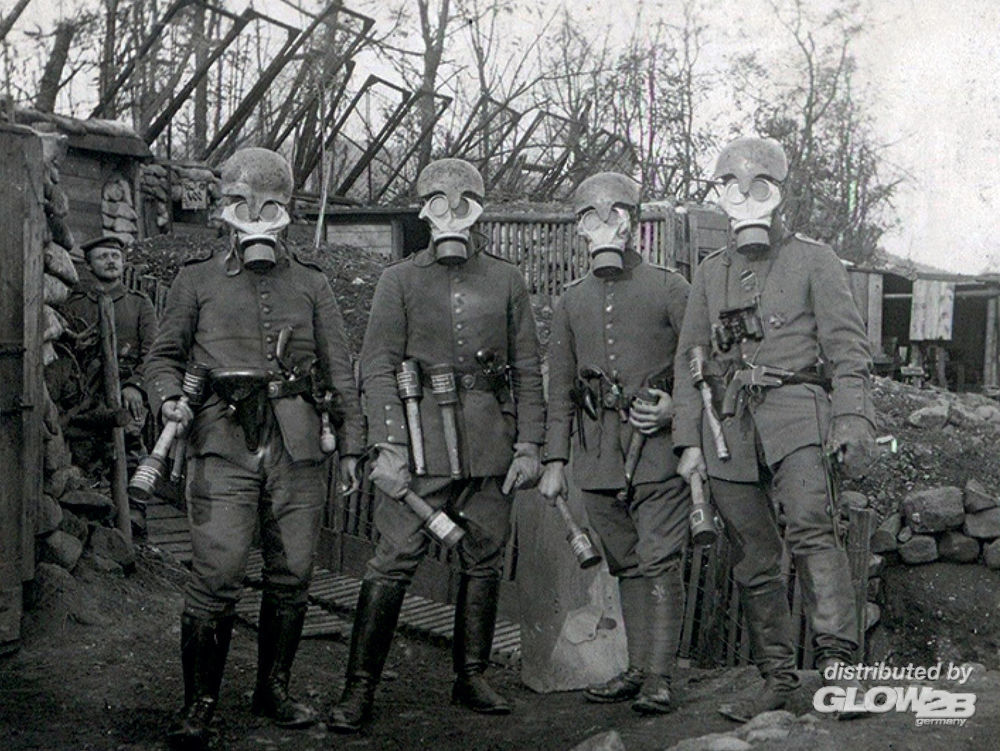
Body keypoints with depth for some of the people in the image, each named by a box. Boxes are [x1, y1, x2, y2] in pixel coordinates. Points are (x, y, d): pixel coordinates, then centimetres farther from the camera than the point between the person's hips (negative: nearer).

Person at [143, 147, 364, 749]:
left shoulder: (312, 285, 14)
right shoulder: (197, 282, 12)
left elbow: (341, 371, 13)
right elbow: (165, 355, 15)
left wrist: (353, 444, 8)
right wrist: (169, 398, -7)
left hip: (298, 446, 2)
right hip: (224, 443, -2)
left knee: (292, 575, 6)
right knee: (217, 576, -9)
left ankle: (274, 688, 24)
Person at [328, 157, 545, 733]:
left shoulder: (507, 280, 12)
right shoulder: (400, 281, 6)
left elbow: (529, 370, 10)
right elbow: (378, 367, 0)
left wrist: (529, 444, 2)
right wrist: (389, 446, -10)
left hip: (491, 442, 3)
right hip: (421, 440, -3)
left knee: (485, 561, 9)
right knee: (395, 561, -6)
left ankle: (472, 676, 24)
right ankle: (360, 689, 3)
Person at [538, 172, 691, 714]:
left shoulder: (668, 288, 5)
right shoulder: (572, 301, 14)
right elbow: (560, 387, 14)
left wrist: (676, 406, -11)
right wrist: (553, 460, 9)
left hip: (658, 445, -4)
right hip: (598, 452, 4)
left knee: (660, 562, -7)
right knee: (626, 565, 10)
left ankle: (658, 676, -2)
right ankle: (638, 668, 18)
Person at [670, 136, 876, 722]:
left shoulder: (814, 260, 9)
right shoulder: (711, 274, 19)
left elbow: (848, 348, 2)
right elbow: (688, 361, 18)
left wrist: (853, 419, -12)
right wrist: (689, 442, 10)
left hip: (795, 412, -4)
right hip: (729, 420, 4)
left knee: (811, 526, -27)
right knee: (754, 560, 5)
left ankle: (838, 658, -30)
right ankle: (779, 679, 14)